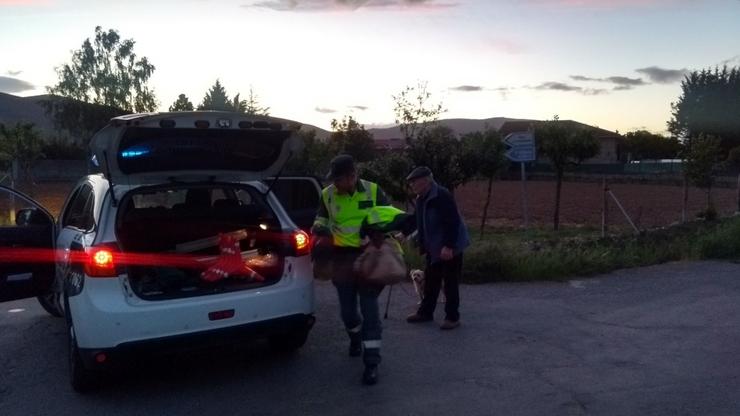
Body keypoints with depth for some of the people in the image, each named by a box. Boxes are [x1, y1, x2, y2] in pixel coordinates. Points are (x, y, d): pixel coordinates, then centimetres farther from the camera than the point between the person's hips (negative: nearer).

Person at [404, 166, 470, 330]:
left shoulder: (442, 196, -21)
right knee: (430, 281, 15)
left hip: (450, 248, -9)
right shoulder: (422, 199, 7)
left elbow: (453, 222, -25)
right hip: (434, 248, 9)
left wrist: (448, 246, -27)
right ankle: (425, 312, 27)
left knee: (450, 283, 0)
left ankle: (452, 317, 10)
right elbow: (418, 220, 19)